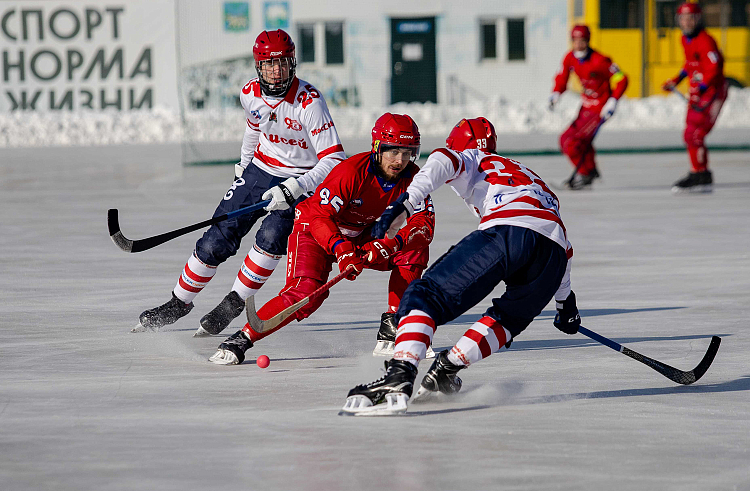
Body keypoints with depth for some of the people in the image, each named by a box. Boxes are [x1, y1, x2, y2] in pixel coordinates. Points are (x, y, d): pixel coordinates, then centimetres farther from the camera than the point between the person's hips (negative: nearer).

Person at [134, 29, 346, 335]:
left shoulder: (308, 101, -25)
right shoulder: (250, 94, -7)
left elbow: (334, 160, -27)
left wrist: (293, 189, -35)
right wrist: (244, 164, 28)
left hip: (300, 182, -5)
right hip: (259, 172, 5)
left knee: (271, 235, -29)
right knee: (217, 240, -1)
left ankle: (234, 303, -10)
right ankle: (179, 303, 19)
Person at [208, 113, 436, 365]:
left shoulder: (411, 177, -14)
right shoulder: (352, 172, -30)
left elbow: (425, 222, -20)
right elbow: (319, 216, -34)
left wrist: (392, 244, -37)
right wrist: (340, 248, -49)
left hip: (361, 237, 6)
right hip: (315, 230, -6)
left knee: (416, 249, -16)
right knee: (306, 292, -29)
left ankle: (391, 329, -9)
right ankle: (240, 340, -22)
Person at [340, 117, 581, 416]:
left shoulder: (473, 159, 29)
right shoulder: (535, 181, 45)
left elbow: (444, 161, 3)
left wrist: (406, 202, -9)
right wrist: (565, 301, 62)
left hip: (507, 230, -6)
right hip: (553, 253, 6)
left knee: (426, 295, -5)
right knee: (509, 320, 30)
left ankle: (398, 379, -27)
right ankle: (446, 369, 14)